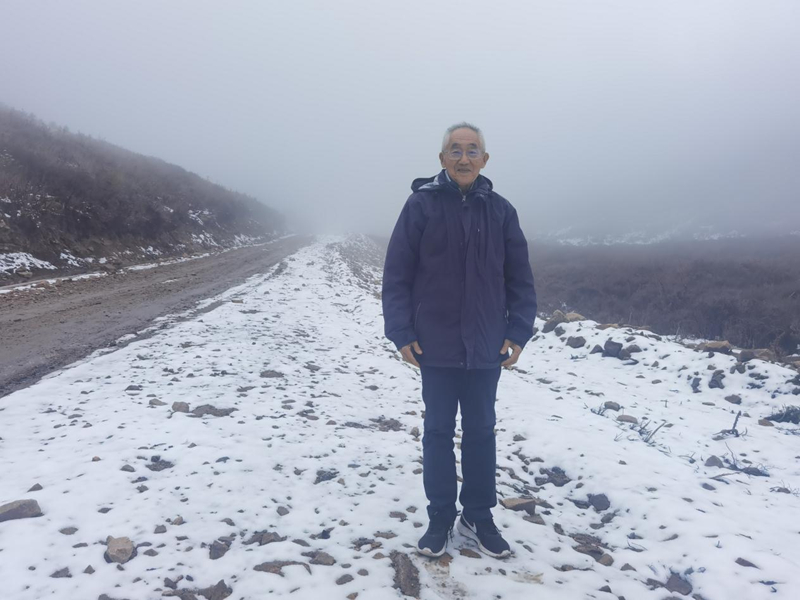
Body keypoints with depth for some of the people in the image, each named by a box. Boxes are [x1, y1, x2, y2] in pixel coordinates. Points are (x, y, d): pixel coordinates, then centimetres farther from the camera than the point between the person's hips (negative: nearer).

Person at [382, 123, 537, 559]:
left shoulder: (500, 210, 1)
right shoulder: (421, 204, -5)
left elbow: (520, 278, 5)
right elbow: (396, 273, -5)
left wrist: (518, 332, -2)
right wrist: (401, 332, -10)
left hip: (486, 346, 2)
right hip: (435, 345, -2)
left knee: (481, 430, 13)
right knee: (438, 431, 11)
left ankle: (478, 515, 30)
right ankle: (440, 517, 26)